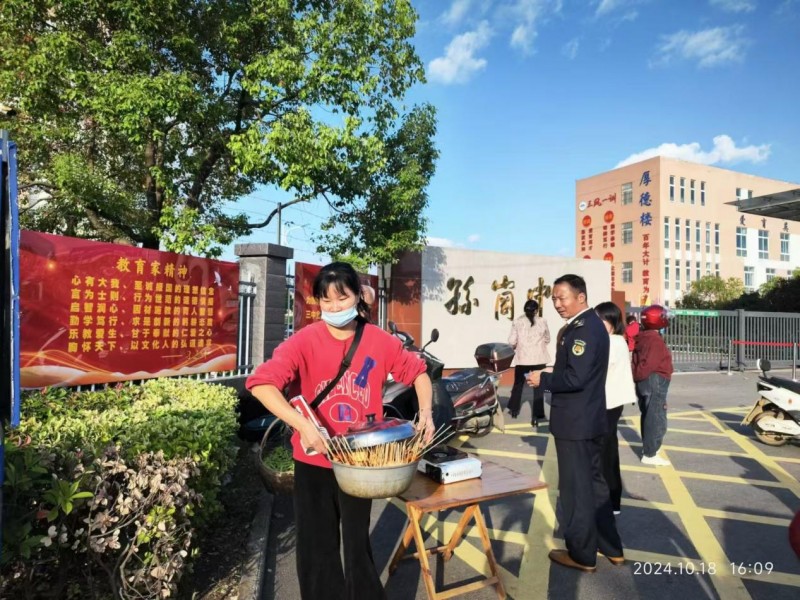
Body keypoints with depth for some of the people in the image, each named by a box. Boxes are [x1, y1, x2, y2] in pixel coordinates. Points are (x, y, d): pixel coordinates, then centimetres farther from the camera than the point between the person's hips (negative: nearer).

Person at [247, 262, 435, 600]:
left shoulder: (379, 341, -8)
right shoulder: (305, 341, -15)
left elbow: (417, 371, 7)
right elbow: (262, 383, -27)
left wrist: (425, 412, -7)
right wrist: (302, 425, -37)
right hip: (314, 460, 0)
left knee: (357, 541, 17)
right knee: (317, 545, 14)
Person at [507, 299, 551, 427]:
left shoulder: (517, 322, -5)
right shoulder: (542, 322, -3)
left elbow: (511, 341, -7)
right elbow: (547, 339, 10)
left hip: (522, 358, 1)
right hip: (539, 358, -1)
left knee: (518, 384, 19)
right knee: (538, 386, 5)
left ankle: (514, 409, 31)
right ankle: (536, 416, 3)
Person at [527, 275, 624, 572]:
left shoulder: (583, 328, -20)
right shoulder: (589, 324, 12)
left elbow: (575, 378, -27)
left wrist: (543, 379, -14)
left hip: (575, 421, -10)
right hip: (589, 419, 10)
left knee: (576, 488, 4)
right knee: (593, 483, 20)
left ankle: (582, 554, 19)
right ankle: (610, 547, 33)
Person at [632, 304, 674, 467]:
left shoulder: (642, 338, 12)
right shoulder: (655, 340, -17)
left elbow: (637, 362, 13)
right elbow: (648, 365, -22)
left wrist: (636, 378, 14)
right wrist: (638, 376, -6)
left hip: (643, 382, 10)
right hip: (655, 382, -10)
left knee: (648, 416, 19)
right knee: (656, 419, -5)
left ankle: (647, 447, 30)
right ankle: (650, 455, -2)